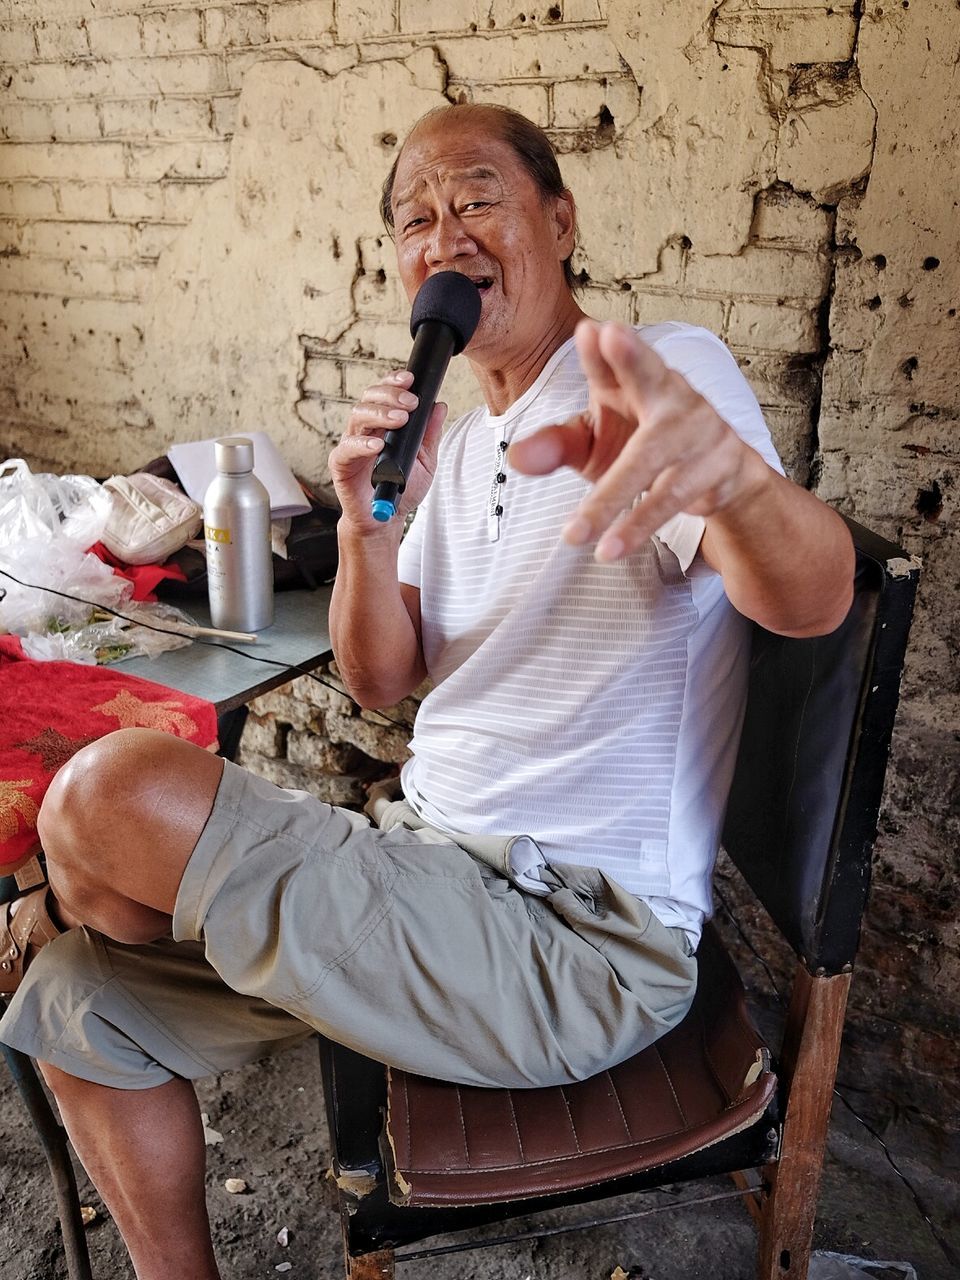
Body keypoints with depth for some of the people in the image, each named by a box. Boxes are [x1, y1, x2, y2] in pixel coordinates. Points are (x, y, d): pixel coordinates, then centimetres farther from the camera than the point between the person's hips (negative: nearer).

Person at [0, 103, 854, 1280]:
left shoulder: (670, 377, -9)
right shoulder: (458, 443, 15)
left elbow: (811, 600, -28)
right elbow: (380, 683, 9)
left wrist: (734, 473, -51)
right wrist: (370, 525, -10)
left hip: (583, 938, -7)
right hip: (433, 872, 8)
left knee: (113, 791, -20)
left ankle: (157, 915, 17)